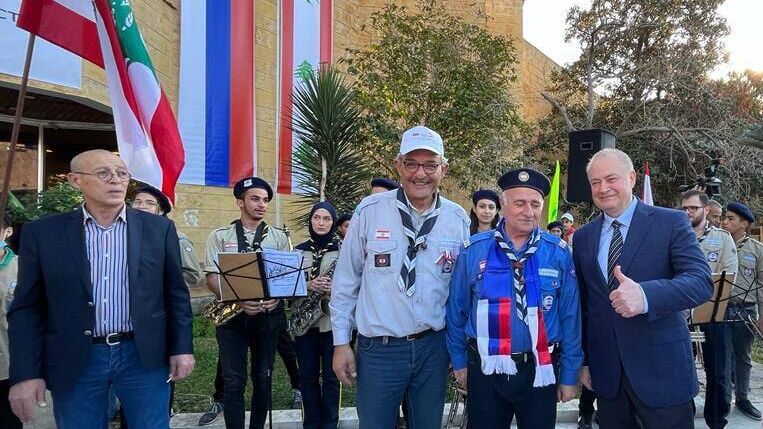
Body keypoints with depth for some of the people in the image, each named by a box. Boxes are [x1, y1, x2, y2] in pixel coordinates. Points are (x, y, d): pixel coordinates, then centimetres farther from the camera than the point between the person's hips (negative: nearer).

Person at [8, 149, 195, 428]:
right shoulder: (42, 233, 0)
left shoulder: (159, 228, 1)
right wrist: (26, 373, -4)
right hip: (74, 362, 0)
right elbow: (27, 308, 1)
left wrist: (182, 348, 0)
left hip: (144, 357, 0)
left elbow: (176, 294, 4)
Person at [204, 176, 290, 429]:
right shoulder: (219, 236, 3)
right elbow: (212, 278, -3)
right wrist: (238, 299, -19)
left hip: (268, 315, 2)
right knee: (233, 382, 0)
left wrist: (276, 296, -15)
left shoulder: (279, 238, 8)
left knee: (263, 379, 10)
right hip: (231, 315, -1)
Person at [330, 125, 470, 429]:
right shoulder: (370, 210, -8)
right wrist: (341, 342, -1)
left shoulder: (458, 219, -1)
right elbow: (346, 280, -2)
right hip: (378, 348, -2)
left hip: (434, 346, 3)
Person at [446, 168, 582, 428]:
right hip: (485, 370, 0)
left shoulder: (558, 253, -5)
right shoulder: (474, 251, -5)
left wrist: (569, 375, 1)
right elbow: (457, 310, 2)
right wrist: (459, 360, 7)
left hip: (540, 371, 0)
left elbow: (570, 317, -2)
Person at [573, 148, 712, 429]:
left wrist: (645, 295, -33)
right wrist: (583, 361, 10)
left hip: (662, 371, -3)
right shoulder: (583, 237, 7)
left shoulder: (671, 222, -5)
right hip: (606, 373, 3)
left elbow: (701, 282, -16)